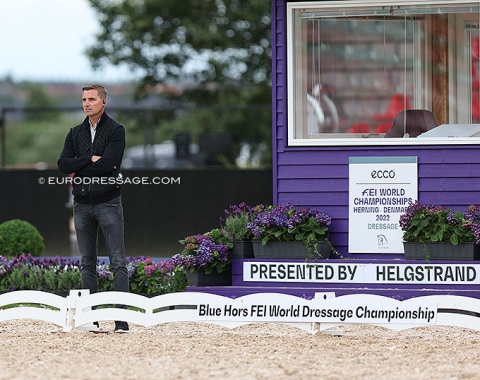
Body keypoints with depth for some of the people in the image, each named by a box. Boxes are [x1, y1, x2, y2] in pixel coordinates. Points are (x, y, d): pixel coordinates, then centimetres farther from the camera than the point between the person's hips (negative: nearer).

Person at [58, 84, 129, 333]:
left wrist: (78, 171, -7)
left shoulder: (115, 131, -3)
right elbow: (63, 164, -1)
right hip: (82, 204, 5)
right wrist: (91, 159, -12)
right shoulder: (76, 133, 13)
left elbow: (108, 163, -17)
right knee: (87, 264, 8)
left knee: (118, 262, -8)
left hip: (108, 203, -5)